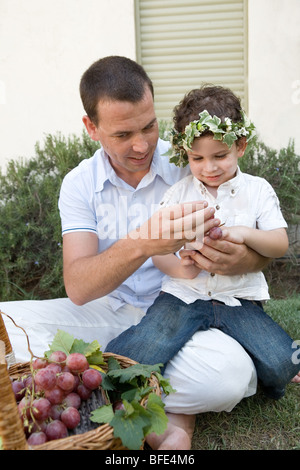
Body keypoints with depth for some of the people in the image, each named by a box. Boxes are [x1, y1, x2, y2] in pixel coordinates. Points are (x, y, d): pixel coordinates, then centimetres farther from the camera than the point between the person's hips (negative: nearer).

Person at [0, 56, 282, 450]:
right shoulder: (80, 185, -2)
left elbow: (262, 252, -2)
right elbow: (77, 289, -16)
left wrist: (241, 260, -29)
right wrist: (140, 245, -37)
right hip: (110, 313, 3)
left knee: (232, 372, -34)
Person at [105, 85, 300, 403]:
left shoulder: (258, 190, 5)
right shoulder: (177, 193, 4)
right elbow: (157, 249, 2)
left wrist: (244, 234, -20)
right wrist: (179, 268, -21)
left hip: (239, 299, 1)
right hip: (184, 295, 0)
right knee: (129, 357, -25)